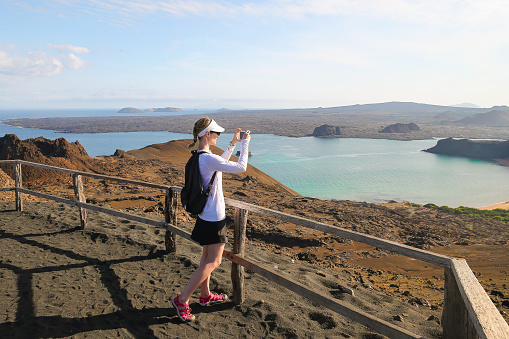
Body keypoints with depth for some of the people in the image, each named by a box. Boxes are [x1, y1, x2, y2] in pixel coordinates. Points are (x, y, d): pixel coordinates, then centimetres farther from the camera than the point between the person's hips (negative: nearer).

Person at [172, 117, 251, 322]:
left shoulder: (199, 157, 6)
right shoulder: (209, 159, -24)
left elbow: (220, 163, 25)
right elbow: (241, 168, -21)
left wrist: (233, 144, 23)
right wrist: (245, 144, -9)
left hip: (205, 215, 10)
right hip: (214, 217, -10)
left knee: (207, 257, 20)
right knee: (213, 261, 1)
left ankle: (205, 295, 35)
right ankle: (182, 300, 6)